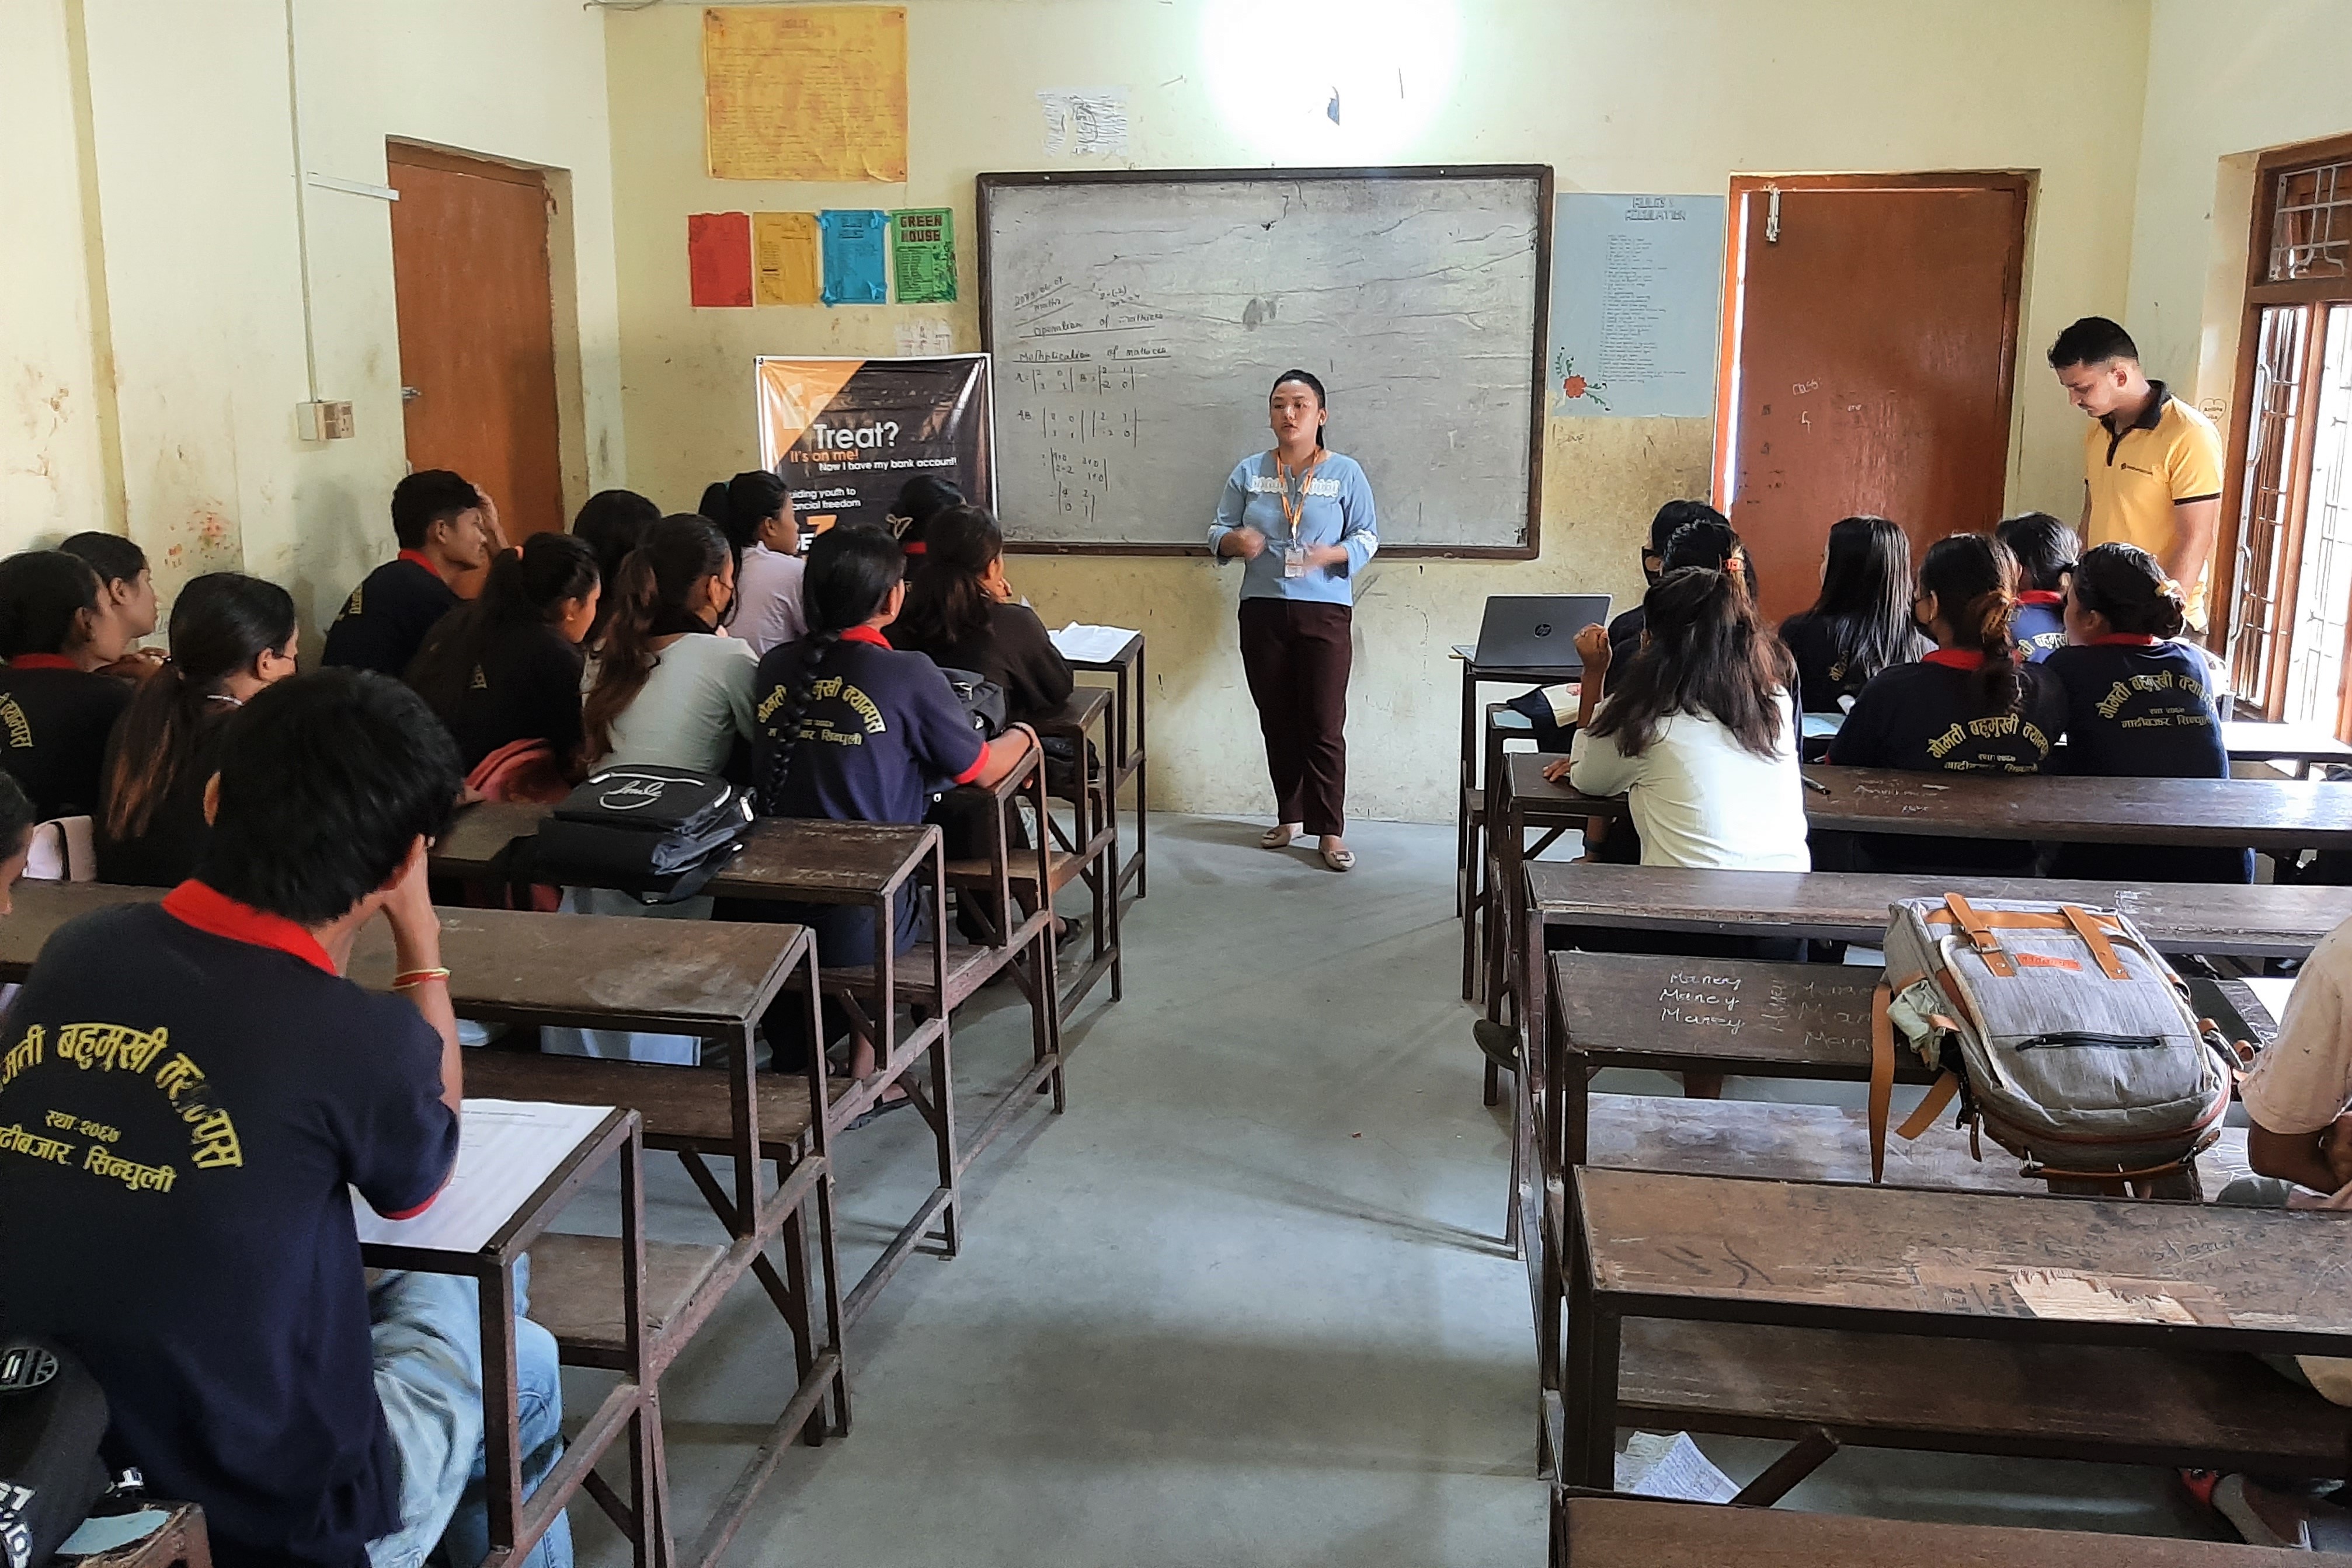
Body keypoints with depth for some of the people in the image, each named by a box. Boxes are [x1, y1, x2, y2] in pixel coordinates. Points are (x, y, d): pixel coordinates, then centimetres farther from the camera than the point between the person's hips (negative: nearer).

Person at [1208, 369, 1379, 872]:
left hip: (1324, 613, -3)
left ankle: (1330, 831, 5)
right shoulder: (1248, 472, 6)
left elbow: (1368, 538, 0)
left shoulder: (1345, 473, -1)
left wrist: (1332, 554, -20)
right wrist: (1234, 541, -15)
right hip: (1262, 611, 3)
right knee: (1277, 722, 11)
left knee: (1325, 726, -3)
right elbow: (1218, 532, 9)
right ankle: (1289, 815, 27)